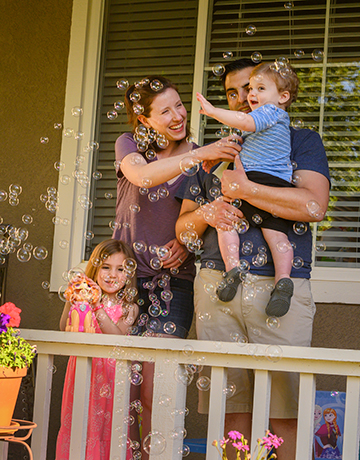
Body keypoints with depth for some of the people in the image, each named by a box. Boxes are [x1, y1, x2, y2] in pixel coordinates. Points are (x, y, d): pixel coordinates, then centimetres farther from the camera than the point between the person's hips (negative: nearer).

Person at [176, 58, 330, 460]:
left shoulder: (301, 141, 12)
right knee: (230, 404, 1)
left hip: (280, 287, -3)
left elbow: (314, 204, -7)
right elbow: (182, 226, 22)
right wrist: (205, 215, -2)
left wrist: (242, 188, -7)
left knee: (285, 409, -7)